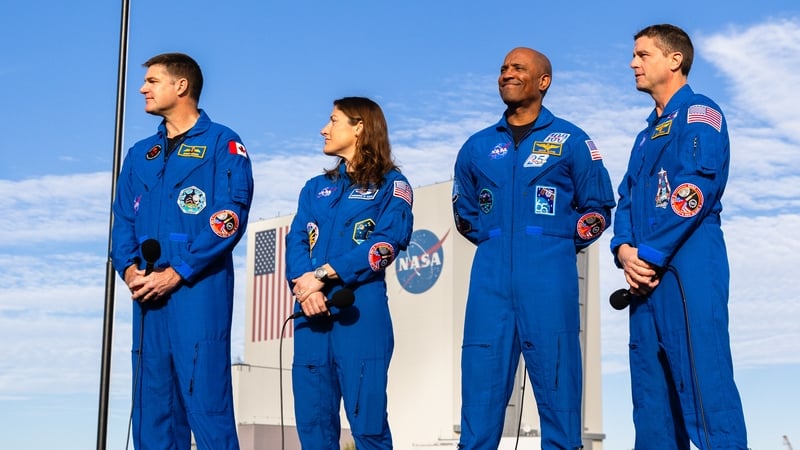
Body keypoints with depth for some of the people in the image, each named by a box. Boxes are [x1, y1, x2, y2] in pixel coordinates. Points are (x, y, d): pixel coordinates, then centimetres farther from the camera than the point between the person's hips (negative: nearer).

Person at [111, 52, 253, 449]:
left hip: (199, 290, -6)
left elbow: (229, 218, -9)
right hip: (147, 295, 6)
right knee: (151, 402, 7)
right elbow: (123, 221, 17)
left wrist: (175, 273, -15)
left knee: (205, 399, -9)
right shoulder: (140, 154, 21)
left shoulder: (222, 144, 1)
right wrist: (128, 268, -4)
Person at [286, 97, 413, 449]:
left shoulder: (391, 184, 6)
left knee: (367, 417, -8)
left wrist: (322, 275, -14)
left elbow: (388, 243, -8)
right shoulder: (316, 188, 22)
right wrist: (303, 285, -12)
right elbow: (296, 241, 9)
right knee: (312, 418, 3)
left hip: (361, 311, -5)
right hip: (312, 312, 5)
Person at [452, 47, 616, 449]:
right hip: (490, 277, 3)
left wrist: (561, 245, 3)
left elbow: (597, 208, 10)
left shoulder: (571, 141, 6)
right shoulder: (477, 147, 14)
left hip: (549, 277, -3)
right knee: (481, 374, 1)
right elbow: (464, 211, 26)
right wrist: (494, 241, 14)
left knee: (555, 374, -2)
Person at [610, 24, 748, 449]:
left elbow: (693, 191, -13)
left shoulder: (698, 113, -1)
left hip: (688, 267, -9)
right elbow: (627, 199, 18)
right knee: (651, 386, 8)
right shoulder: (647, 134, 25)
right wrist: (624, 249, -2)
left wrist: (649, 254, -13)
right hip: (646, 273, 9)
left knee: (703, 381, -13)